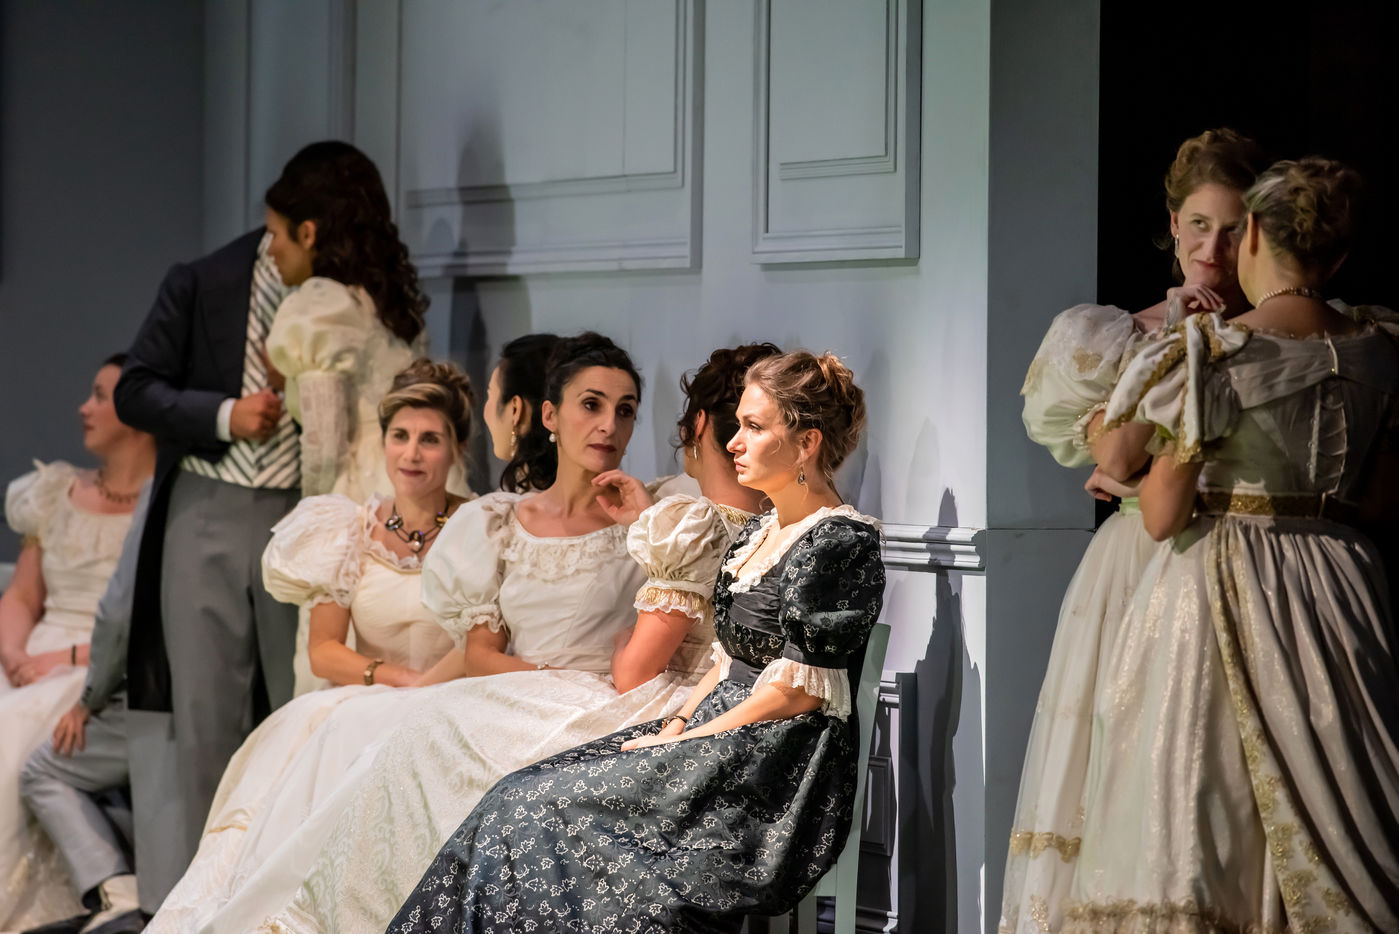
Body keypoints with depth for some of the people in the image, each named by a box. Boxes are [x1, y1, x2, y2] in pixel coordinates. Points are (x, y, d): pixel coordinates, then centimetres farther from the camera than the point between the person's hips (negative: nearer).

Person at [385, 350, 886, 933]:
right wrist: (678, 724, 3)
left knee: (538, 812, -16)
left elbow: (797, 692, -16)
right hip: (716, 736, 9)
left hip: (779, 770, -9)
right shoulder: (759, 533, 17)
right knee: (528, 795, -7)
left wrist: (682, 742, -12)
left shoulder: (840, 541, -12)